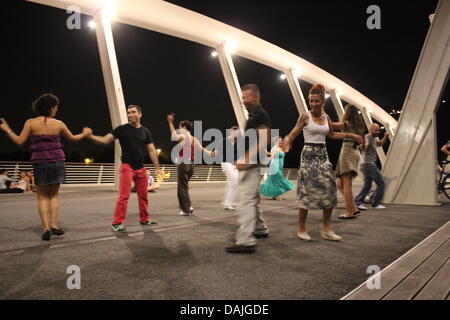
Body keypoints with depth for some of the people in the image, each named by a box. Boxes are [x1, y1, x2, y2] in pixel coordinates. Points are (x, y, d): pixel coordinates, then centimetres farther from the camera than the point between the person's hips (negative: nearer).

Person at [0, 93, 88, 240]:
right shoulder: (59, 124, -1)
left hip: (39, 163, 0)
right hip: (57, 162, 1)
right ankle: (54, 225, 5)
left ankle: (46, 228, -1)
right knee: (53, 195, 13)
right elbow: (72, 138, 12)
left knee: (42, 196, 9)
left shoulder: (30, 123, -4)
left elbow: (19, 141, -2)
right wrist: (84, 134, 30)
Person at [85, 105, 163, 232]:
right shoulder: (122, 129, -3)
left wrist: (157, 168, 2)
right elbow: (105, 140, -9)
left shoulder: (145, 132, 6)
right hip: (127, 166, -4)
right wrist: (91, 136, -26)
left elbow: (152, 151, 6)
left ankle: (144, 219, 27)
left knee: (143, 196, 12)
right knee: (123, 196, -10)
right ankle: (117, 223, -4)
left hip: (140, 168, 4)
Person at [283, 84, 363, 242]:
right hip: (309, 155, -6)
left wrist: (351, 135, 22)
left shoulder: (326, 117, 10)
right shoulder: (305, 117, -5)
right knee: (307, 191, -5)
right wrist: (287, 142, -31)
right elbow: (293, 134, -9)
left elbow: (331, 134, 26)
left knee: (329, 191, 0)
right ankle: (301, 229, 7)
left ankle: (326, 229, 10)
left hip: (323, 155, 6)